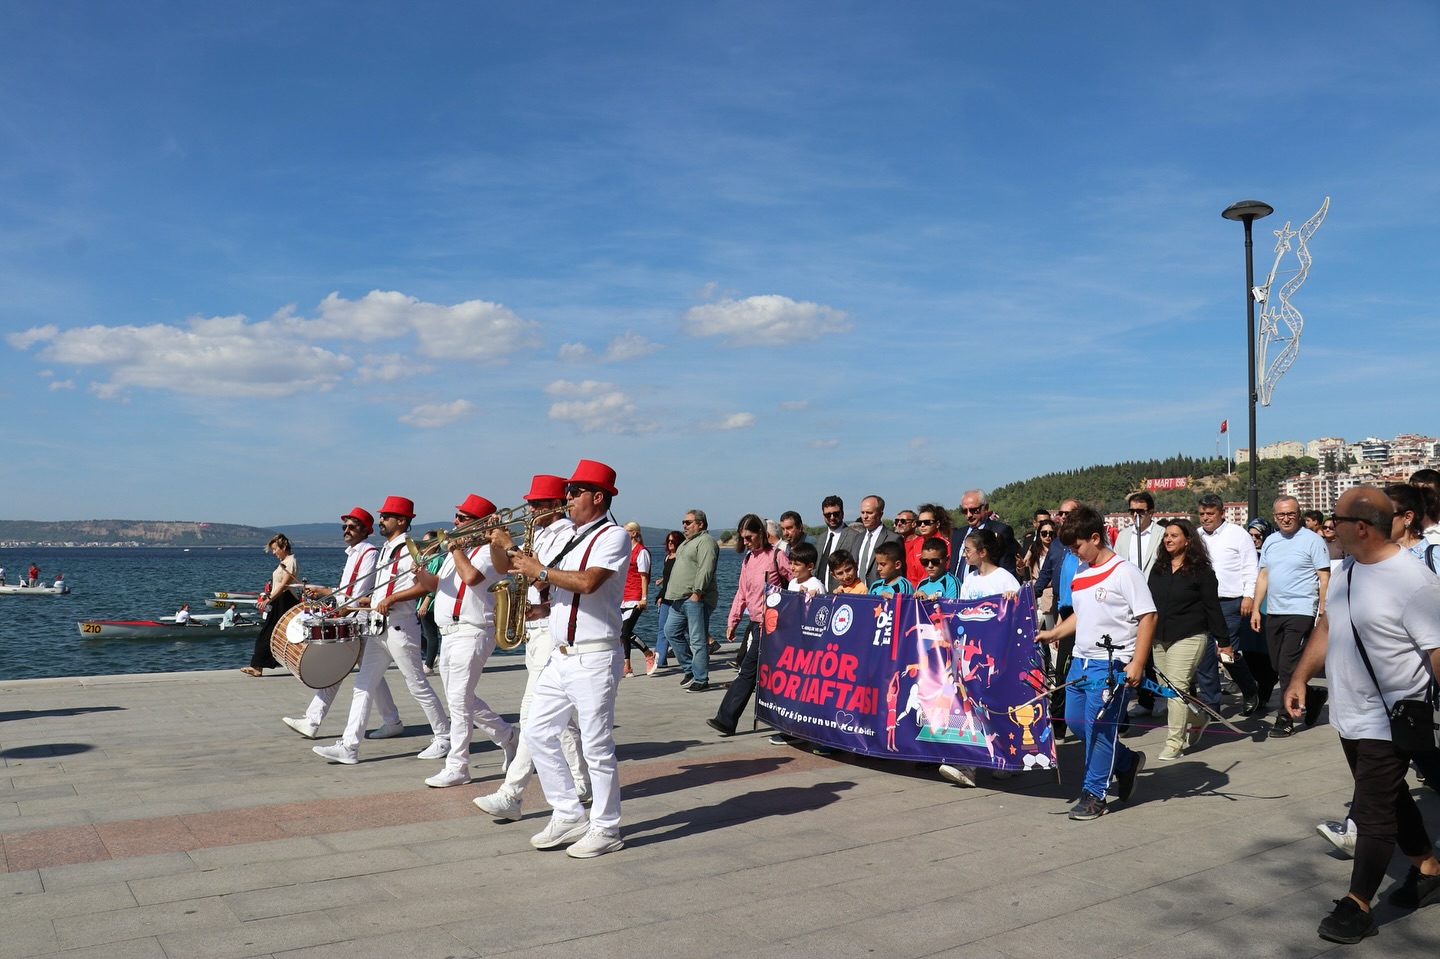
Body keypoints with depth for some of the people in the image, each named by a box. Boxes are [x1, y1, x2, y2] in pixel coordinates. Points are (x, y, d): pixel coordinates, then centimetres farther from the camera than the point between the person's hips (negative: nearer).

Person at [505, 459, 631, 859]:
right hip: (560, 656, 9)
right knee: (536, 731, 10)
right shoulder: (570, 537, 16)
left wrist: (540, 570, -17)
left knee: (596, 746, -2)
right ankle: (569, 815, 20)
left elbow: (587, 583, -26)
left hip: (594, 659, -9)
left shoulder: (613, 536, -10)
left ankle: (606, 829, 12)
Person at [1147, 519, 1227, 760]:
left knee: (1177, 686, -11)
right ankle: (1195, 721, 35)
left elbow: (1212, 607, -5)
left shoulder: (1201, 570, -4)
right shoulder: (1158, 568, 11)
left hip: (1188, 638, -6)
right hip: (1159, 638, 6)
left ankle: (1175, 742, -4)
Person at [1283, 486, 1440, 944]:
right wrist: (1300, 678, 14)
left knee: (1372, 813, -2)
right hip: (1349, 715, 9)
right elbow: (1326, 626, 15)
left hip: (1389, 723, -8)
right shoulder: (1346, 571, 4)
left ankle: (1357, 906, 8)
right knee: (1392, 800, 23)